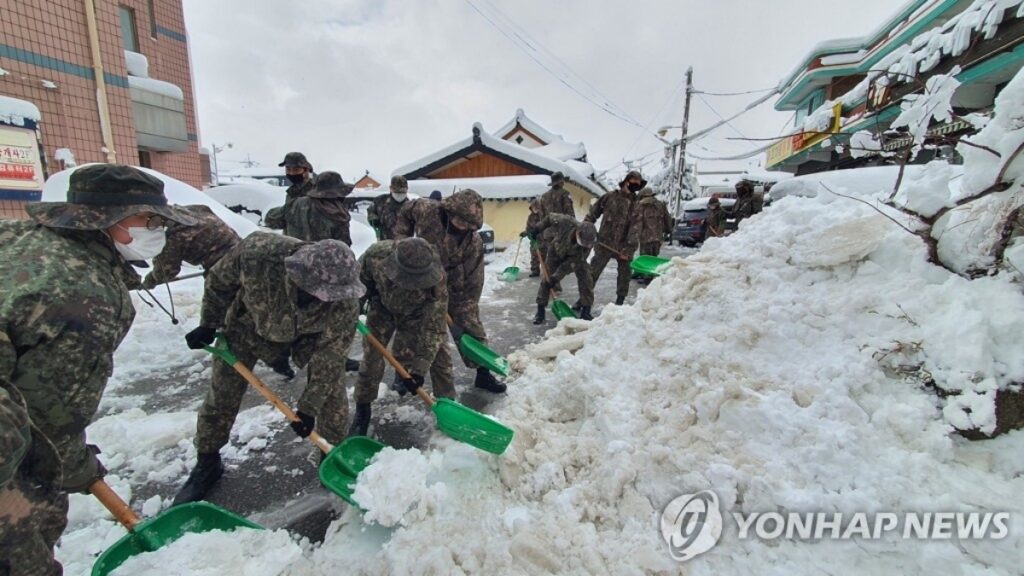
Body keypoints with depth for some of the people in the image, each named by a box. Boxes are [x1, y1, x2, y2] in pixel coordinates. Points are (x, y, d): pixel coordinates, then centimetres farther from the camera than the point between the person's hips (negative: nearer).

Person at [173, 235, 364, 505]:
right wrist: (208, 324, -5)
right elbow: (219, 281, -16)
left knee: (331, 390, -6)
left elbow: (329, 358, -25)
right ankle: (207, 464, 32)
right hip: (250, 324, 1)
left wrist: (309, 407, -19)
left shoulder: (345, 303, -39)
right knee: (222, 395, 7)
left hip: (312, 335, 0)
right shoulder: (257, 251, -41)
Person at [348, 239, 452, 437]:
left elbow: (433, 328, -34)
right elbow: (359, 274, -10)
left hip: (419, 313, -1)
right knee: (371, 355, -3)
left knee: (437, 353, -7)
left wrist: (418, 368, -35)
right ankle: (363, 409, 17)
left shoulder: (436, 281, -41)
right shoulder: (377, 254, -38)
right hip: (383, 307, 1)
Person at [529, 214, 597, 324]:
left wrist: (557, 276, -32)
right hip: (557, 250, -1)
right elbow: (550, 218, -18)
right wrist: (536, 229, -12)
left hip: (575, 256, 1)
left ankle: (585, 312, 3)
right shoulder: (565, 222, -40)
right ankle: (540, 311, 4)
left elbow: (574, 262, -30)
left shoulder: (588, 242, -33)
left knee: (586, 280, -10)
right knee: (547, 279, -7)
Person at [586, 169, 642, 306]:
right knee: (593, 272, -2)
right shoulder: (610, 197, 1)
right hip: (605, 244, -2)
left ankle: (620, 301, 26)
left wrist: (628, 249, -11)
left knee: (624, 275, 11)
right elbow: (593, 213, 6)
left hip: (624, 247, 2)